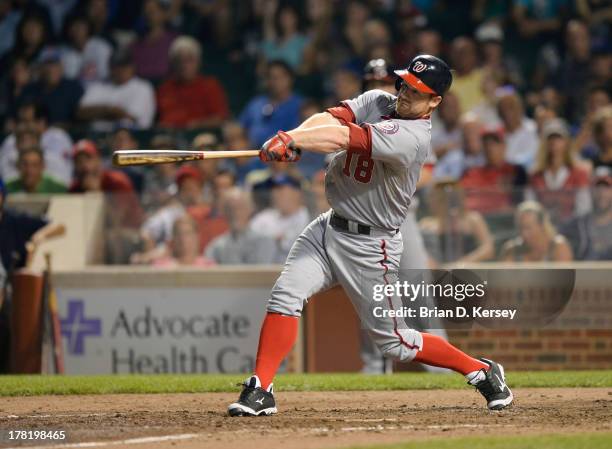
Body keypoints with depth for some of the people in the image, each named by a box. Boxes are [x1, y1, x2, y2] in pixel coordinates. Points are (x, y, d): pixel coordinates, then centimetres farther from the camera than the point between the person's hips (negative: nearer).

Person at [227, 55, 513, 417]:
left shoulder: (414, 137, -22)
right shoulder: (377, 102, 2)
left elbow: (347, 137, -34)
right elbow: (333, 118, -16)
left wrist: (292, 141, -40)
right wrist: (291, 137, -35)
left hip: (369, 247, -7)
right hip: (329, 227, 7)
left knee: (394, 343, 3)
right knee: (285, 295, -13)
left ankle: (483, 372, 21)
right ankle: (261, 391, -9)